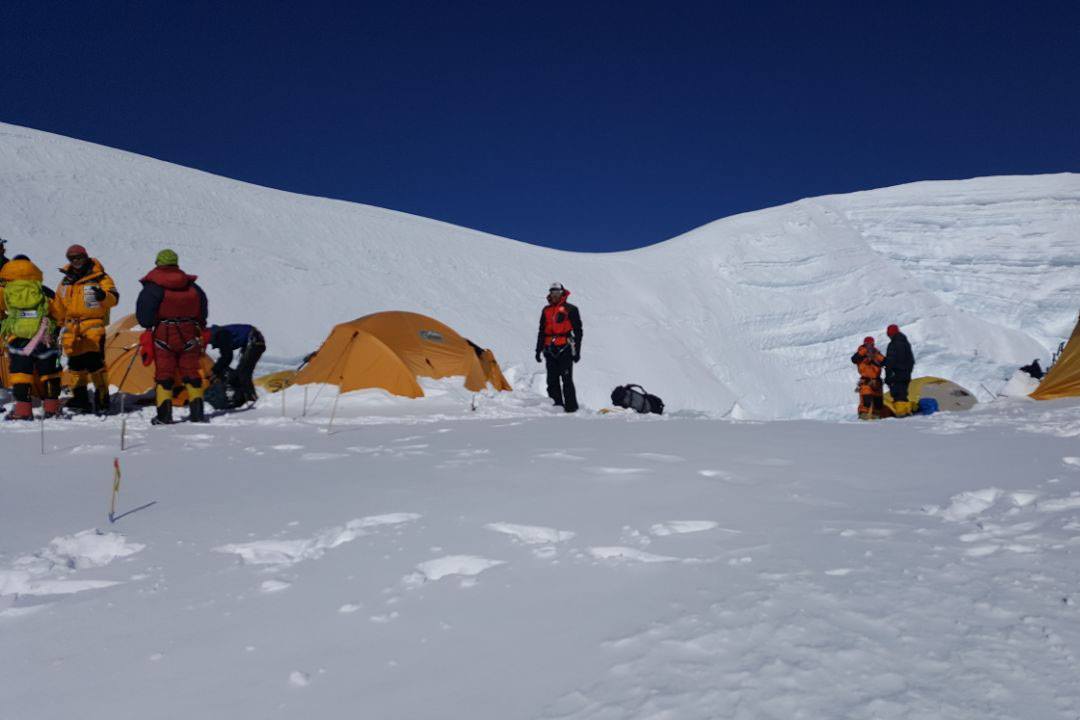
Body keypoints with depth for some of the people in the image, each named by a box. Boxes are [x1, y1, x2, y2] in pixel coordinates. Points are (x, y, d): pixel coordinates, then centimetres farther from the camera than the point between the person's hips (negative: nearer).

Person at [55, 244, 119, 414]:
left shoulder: (99, 277, -3)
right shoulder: (66, 281, 16)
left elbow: (114, 298, -14)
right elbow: (58, 304, 27)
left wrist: (103, 295, -36)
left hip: (93, 325, -6)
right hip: (72, 328, 6)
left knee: (94, 362, -12)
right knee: (75, 364, 8)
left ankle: (102, 400, -7)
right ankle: (80, 399, 16)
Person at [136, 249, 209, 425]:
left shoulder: (152, 288, -9)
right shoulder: (192, 287, 4)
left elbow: (144, 315, -12)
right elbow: (202, 312, 12)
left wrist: (149, 325, 7)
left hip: (163, 335, -3)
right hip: (188, 336, 3)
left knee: (164, 375, 4)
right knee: (191, 373, 10)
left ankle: (164, 415, 1)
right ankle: (197, 412, 9)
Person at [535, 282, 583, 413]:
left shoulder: (570, 309, 3)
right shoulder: (546, 310, 17)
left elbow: (578, 331, 2)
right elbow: (542, 332, 22)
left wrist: (577, 350, -3)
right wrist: (538, 349, 16)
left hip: (565, 349, -5)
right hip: (550, 350, 5)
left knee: (566, 380, -8)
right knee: (552, 381, 5)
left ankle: (571, 406, -4)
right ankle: (557, 405, 12)